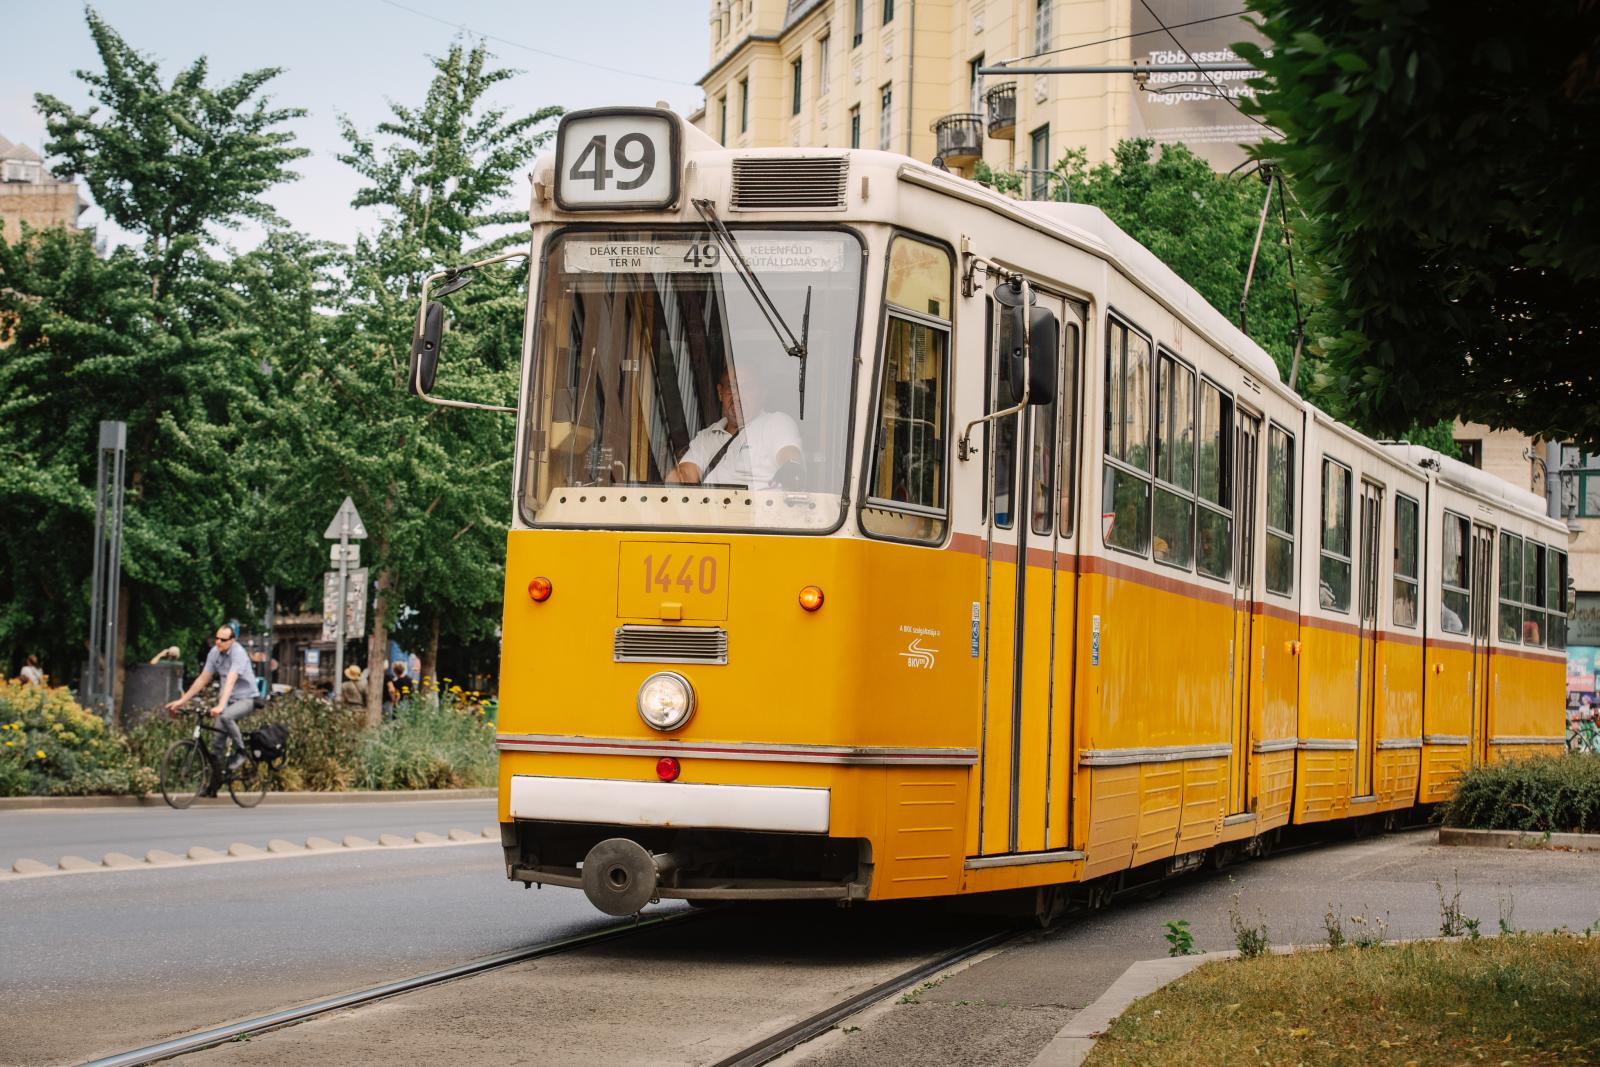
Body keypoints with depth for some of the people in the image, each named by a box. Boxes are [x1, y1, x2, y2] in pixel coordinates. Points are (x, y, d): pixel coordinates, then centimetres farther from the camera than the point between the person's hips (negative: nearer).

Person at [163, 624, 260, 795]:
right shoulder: (214, 653, -2)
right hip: (228, 699, 7)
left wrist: (220, 706, -48)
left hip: (246, 699, -7)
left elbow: (231, 680, -35)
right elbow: (202, 679, 4)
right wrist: (181, 701, -1)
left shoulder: (238, 654, -22)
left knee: (225, 716, -37)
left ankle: (240, 752, -16)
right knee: (217, 743, 1)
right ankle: (213, 784, 11)